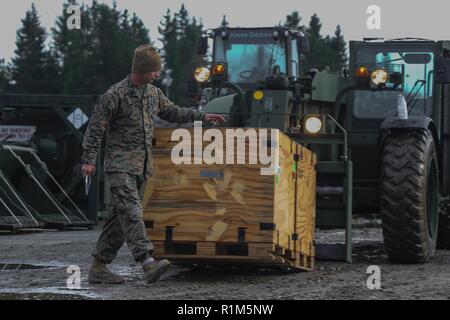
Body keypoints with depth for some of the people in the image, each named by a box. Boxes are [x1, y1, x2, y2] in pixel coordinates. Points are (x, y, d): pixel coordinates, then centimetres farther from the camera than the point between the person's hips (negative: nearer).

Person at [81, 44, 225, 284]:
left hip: (142, 165, 8)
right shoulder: (116, 94, -10)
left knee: (121, 218, 7)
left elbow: (171, 112, 28)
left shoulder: (153, 93, 13)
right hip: (120, 163, -8)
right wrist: (88, 159, -12)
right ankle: (148, 262, -33)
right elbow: (96, 128, -9)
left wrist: (202, 116, 23)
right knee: (131, 212, -19)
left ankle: (98, 267, 11)